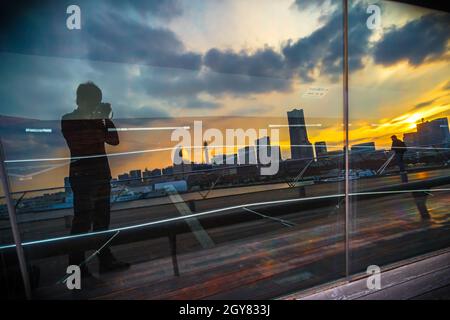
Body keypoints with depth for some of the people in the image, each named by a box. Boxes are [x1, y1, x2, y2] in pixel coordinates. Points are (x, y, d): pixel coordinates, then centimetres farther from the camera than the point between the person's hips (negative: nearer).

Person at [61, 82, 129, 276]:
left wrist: (107, 118, 2)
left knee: (102, 217, 8)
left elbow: (114, 140, 9)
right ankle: (76, 265, 4)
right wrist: (98, 121, -11)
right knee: (83, 219, -6)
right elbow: (78, 143, -15)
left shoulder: (96, 120, 16)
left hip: (101, 173, 6)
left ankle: (106, 260, 16)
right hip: (81, 175, -6)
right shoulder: (68, 120, 0)